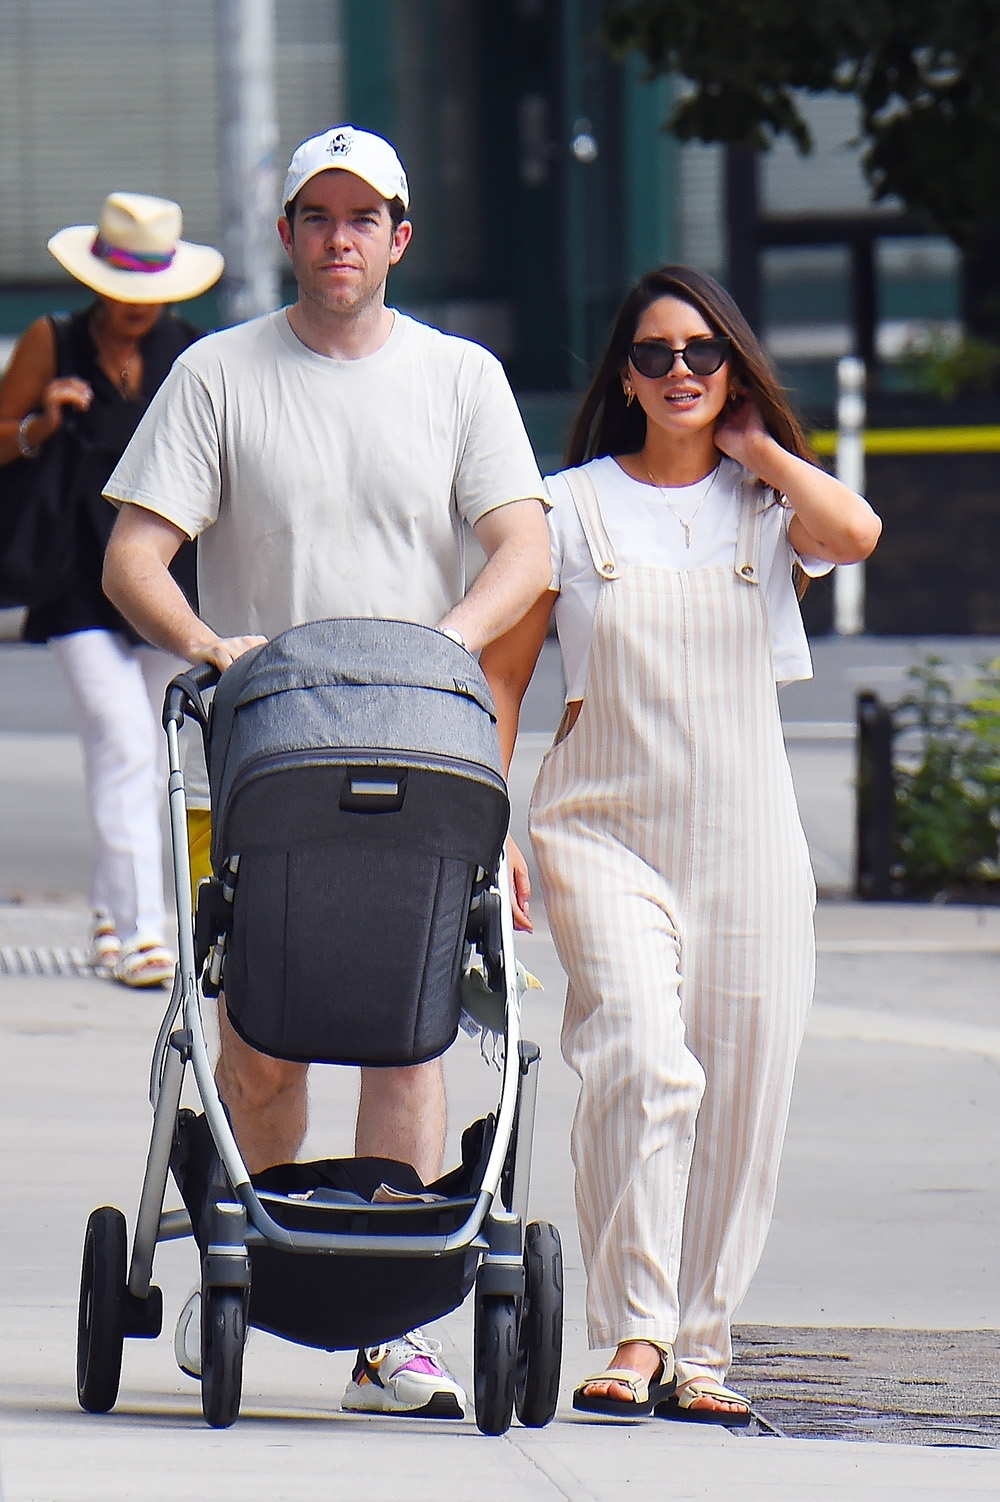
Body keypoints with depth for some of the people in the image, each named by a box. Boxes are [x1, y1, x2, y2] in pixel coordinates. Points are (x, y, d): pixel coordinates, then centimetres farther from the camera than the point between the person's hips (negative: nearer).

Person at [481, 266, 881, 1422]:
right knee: (641, 1059, -20)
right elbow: (502, 674, 7)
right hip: (606, 828, -2)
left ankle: (697, 1346, 11)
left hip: (746, 841, 2)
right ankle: (632, 1336, -18)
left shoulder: (767, 507, 8)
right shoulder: (571, 507, 6)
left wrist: (758, 449, 0)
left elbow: (856, 534, -15)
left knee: (741, 1093, 1)